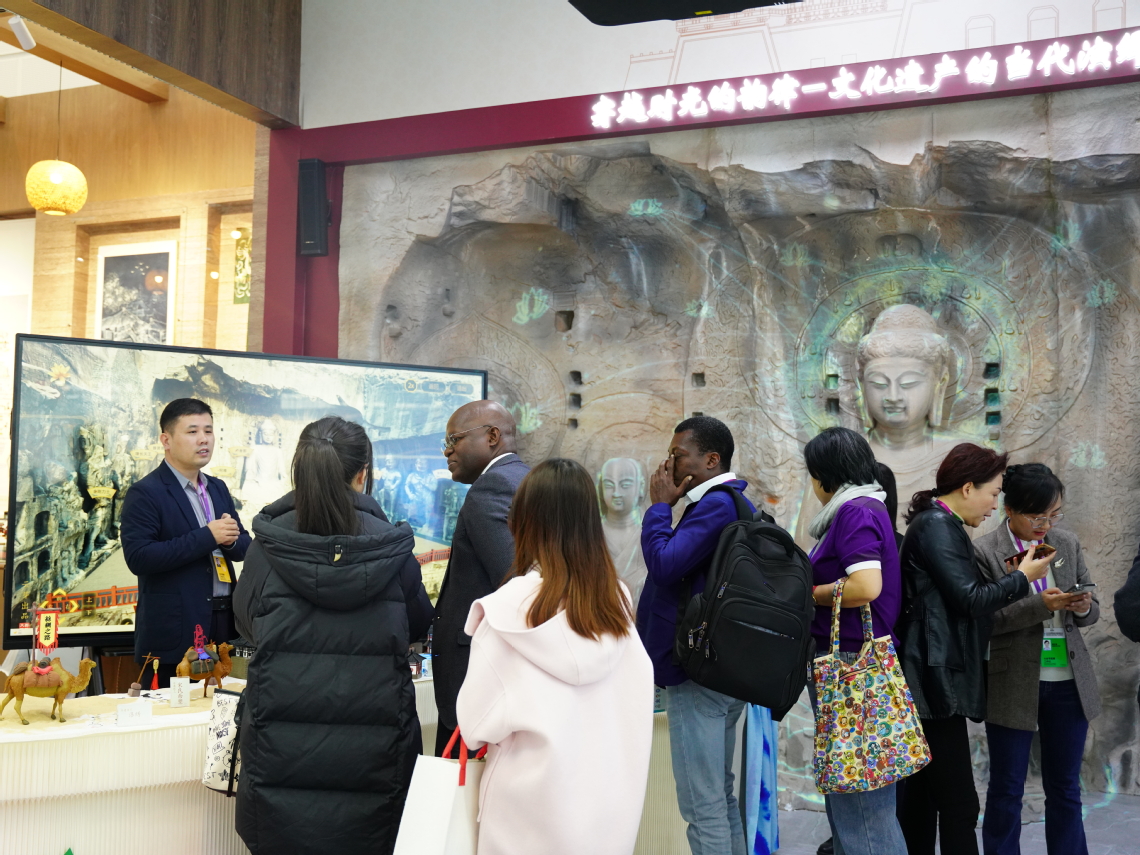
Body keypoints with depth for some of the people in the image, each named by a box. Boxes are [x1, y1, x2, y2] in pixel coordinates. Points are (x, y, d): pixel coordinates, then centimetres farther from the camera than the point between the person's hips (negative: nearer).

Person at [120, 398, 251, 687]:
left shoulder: (218, 489, 15)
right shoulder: (144, 493, -7)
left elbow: (244, 547, 17)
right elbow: (138, 558, -18)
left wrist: (231, 539, -8)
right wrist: (207, 537, -19)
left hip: (224, 623, 6)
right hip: (175, 633, -6)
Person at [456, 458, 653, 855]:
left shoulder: (511, 607, -17)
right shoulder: (617, 598, -7)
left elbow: (478, 722, -13)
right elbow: (635, 707, 0)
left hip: (534, 805, -3)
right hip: (611, 806, 3)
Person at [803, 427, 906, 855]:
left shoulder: (855, 511, -14)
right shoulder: (870, 508, 16)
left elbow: (866, 586, -25)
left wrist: (808, 593, -12)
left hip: (850, 661, -10)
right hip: (855, 659, 10)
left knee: (858, 794, -4)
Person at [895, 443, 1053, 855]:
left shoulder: (939, 524, 19)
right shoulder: (936, 525, -12)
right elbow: (969, 600, -15)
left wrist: (1011, 577, 13)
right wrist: (1022, 577, -2)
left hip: (929, 680, 10)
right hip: (938, 679, -10)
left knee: (921, 798, 11)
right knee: (959, 805, -8)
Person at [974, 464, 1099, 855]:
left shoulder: (1067, 544, 5)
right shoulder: (984, 552, -9)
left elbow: (1092, 610, 12)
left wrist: (1083, 607, -12)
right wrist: (1040, 605, -23)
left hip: (1068, 682, 4)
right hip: (1013, 686, -4)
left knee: (1065, 788, 13)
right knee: (1006, 789, 7)